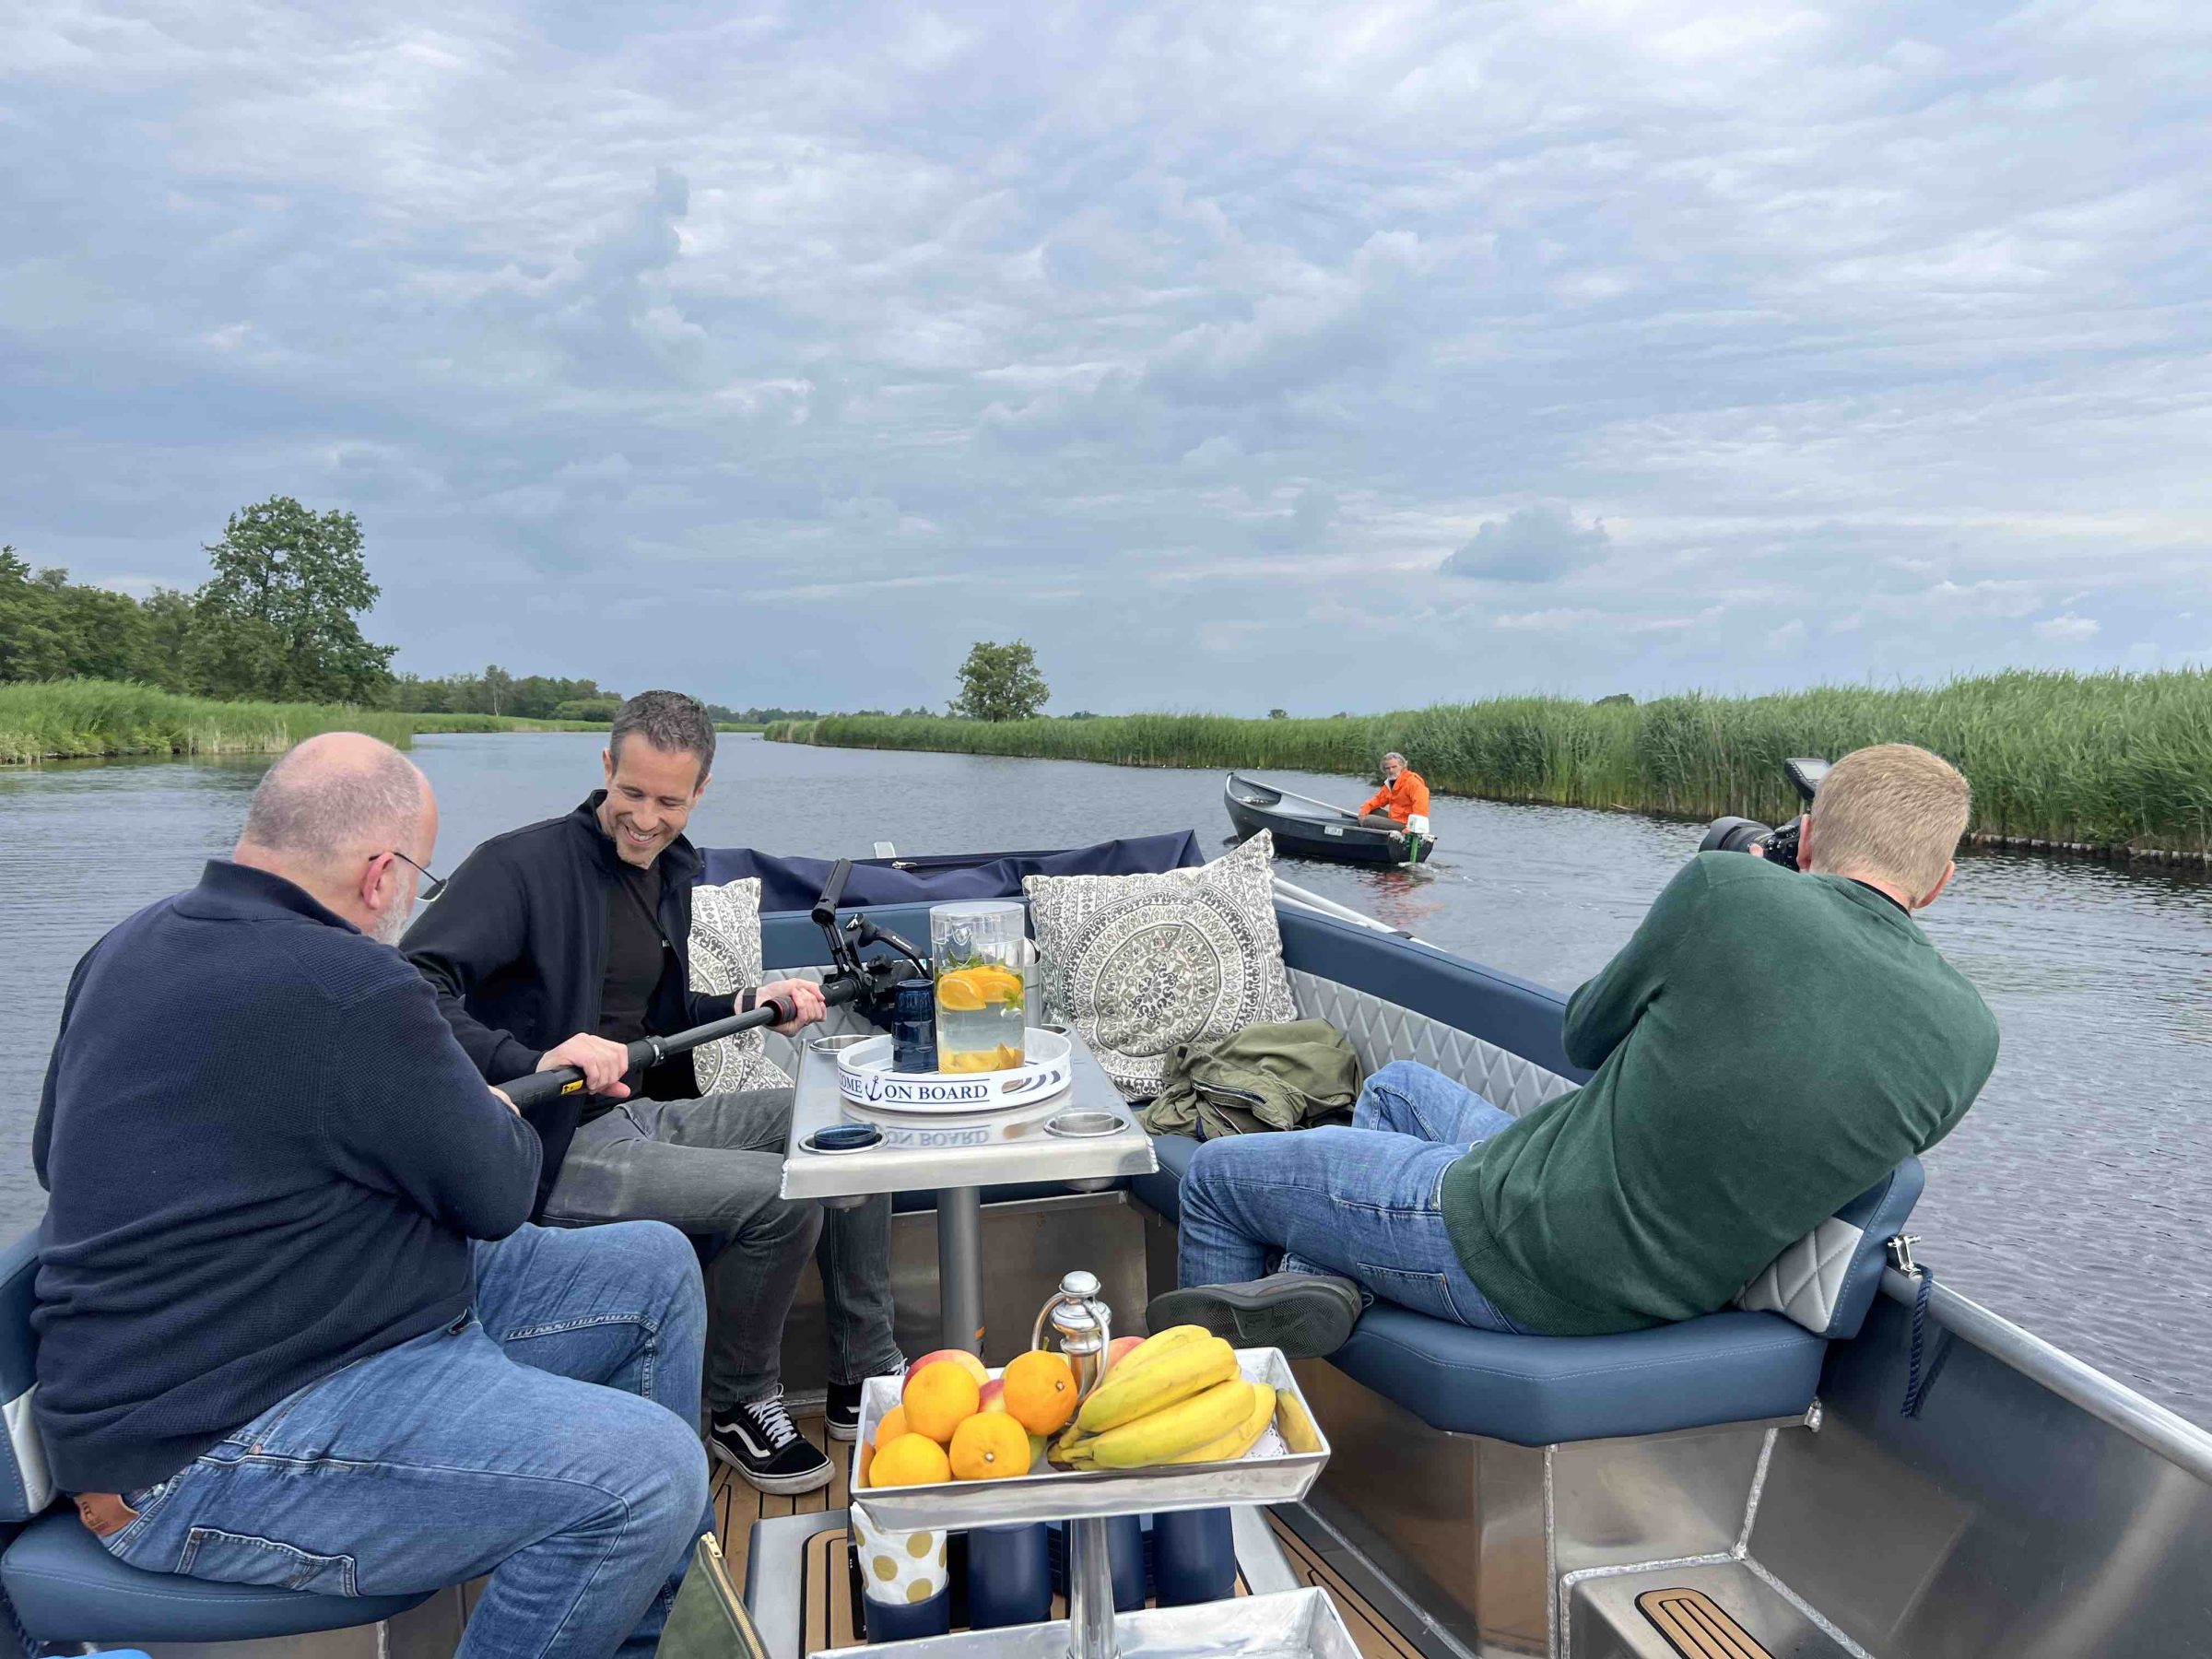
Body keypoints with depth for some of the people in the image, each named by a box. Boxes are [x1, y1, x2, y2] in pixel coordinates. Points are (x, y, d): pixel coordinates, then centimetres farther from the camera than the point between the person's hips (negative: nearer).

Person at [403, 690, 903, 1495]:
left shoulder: (671, 871, 12)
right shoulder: (520, 864, -15)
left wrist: (749, 1004, 6)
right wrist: (536, 1063, -39)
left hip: (644, 1112, 9)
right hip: (558, 1149, -8)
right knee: (779, 1199, -25)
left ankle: (866, 1380, 13)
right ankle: (741, 1407, 4)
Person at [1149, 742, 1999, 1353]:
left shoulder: (1733, 888, -21)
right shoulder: (1969, 1038, -6)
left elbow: (1587, 1034, -3)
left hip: (1519, 1255, -7)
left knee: (1219, 1173, 14)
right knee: (1396, 1086, 29)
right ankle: (1320, 1283, 10)